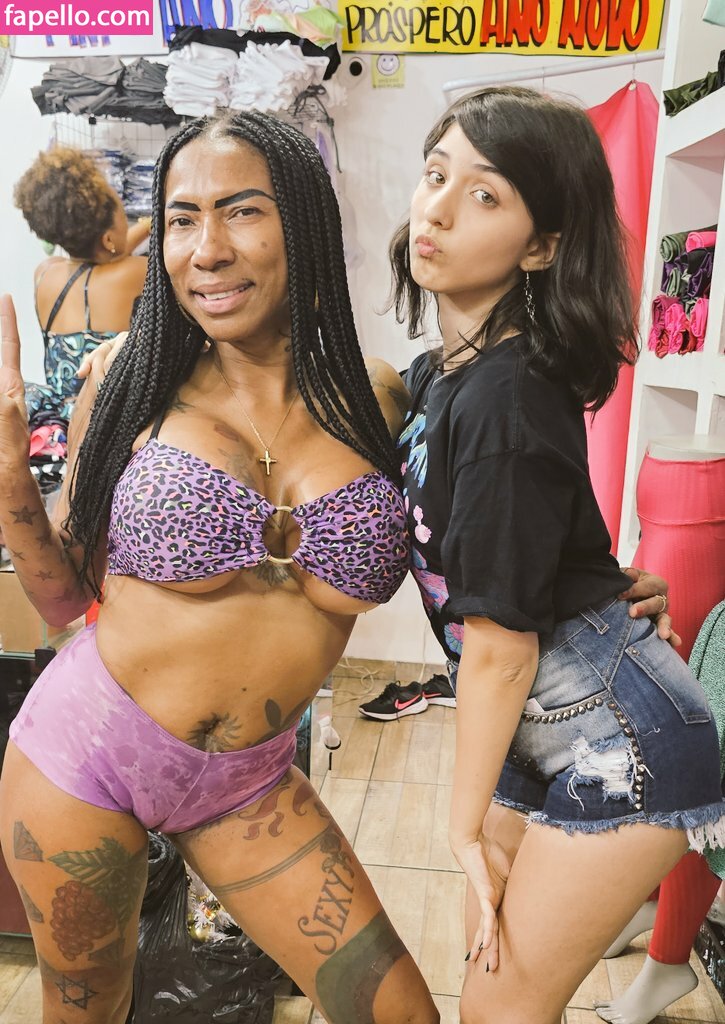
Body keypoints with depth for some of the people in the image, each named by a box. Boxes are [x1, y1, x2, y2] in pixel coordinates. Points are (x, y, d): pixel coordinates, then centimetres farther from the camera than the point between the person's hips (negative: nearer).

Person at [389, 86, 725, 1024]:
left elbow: (499, 644, -21)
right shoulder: (438, 374, 2)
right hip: (538, 741, 8)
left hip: (617, 751, -8)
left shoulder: (507, 398, -25)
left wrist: (467, 827, -10)